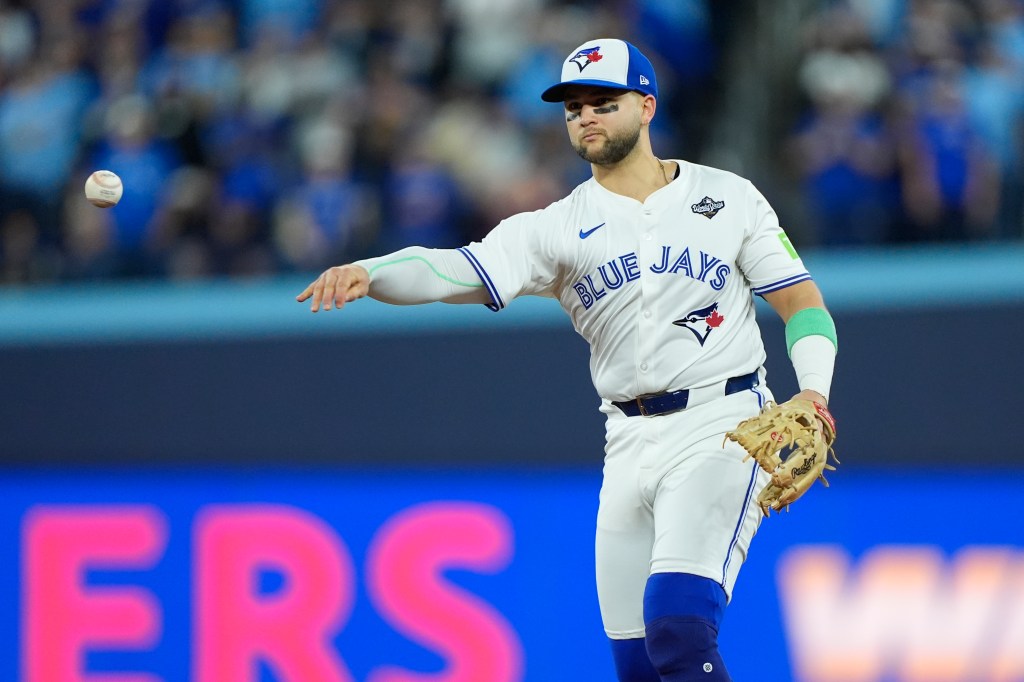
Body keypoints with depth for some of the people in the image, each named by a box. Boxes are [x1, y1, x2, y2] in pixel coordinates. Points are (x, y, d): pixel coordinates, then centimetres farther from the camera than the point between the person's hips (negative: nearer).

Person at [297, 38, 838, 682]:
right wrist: (366, 272, -30)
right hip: (630, 447, 4)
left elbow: (803, 303, 4)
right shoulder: (558, 228, 5)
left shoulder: (728, 197, 4)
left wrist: (814, 392, -16)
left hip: (721, 430, -4)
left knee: (677, 629, -23)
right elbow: (458, 271, -11)